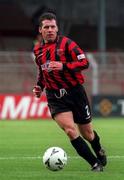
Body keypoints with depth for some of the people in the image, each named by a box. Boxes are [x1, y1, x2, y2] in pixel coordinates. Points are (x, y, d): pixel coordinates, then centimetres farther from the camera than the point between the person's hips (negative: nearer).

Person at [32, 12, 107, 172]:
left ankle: (99, 152, 44)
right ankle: (95, 164, -12)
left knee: (87, 133, 9)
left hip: (75, 92, -2)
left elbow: (84, 62, -15)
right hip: (55, 97, 2)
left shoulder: (66, 43, -8)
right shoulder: (38, 50, 8)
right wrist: (39, 86, 8)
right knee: (70, 129, -20)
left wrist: (63, 66, -27)